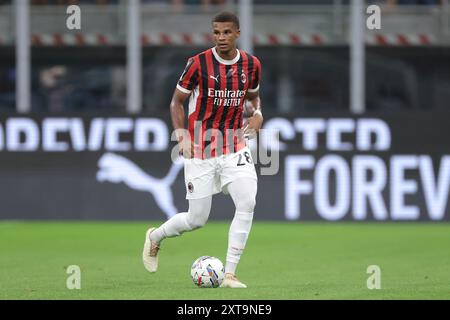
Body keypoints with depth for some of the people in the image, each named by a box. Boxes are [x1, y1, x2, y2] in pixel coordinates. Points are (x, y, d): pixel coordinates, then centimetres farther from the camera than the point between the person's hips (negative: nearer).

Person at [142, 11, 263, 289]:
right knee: (197, 219, 1)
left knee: (247, 203, -19)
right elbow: (177, 101, 0)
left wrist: (257, 114, -3)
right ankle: (155, 237, 35)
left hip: (235, 147, 3)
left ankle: (230, 274, -12)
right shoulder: (199, 64, -10)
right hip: (201, 150, -3)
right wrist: (181, 135, -13)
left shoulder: (251, 65, 0)